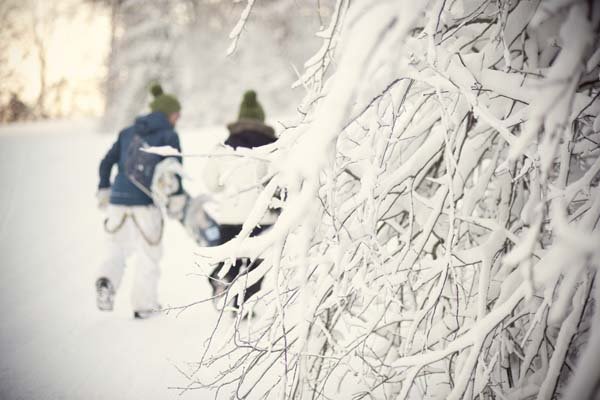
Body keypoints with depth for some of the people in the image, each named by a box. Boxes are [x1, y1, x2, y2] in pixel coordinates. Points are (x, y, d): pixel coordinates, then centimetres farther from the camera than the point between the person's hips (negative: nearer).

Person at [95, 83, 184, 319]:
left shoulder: (128, 133, 15)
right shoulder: (169, 135, 0)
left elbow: (107, 162, 15)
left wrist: (104, 190, 24)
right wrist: (177, 198, -4)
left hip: (118, 200, 4)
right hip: (147, 204, -4)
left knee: (116, 249, 17)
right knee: (148, 255, 11)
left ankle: (106, 281, -10)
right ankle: (144, 304, 15)